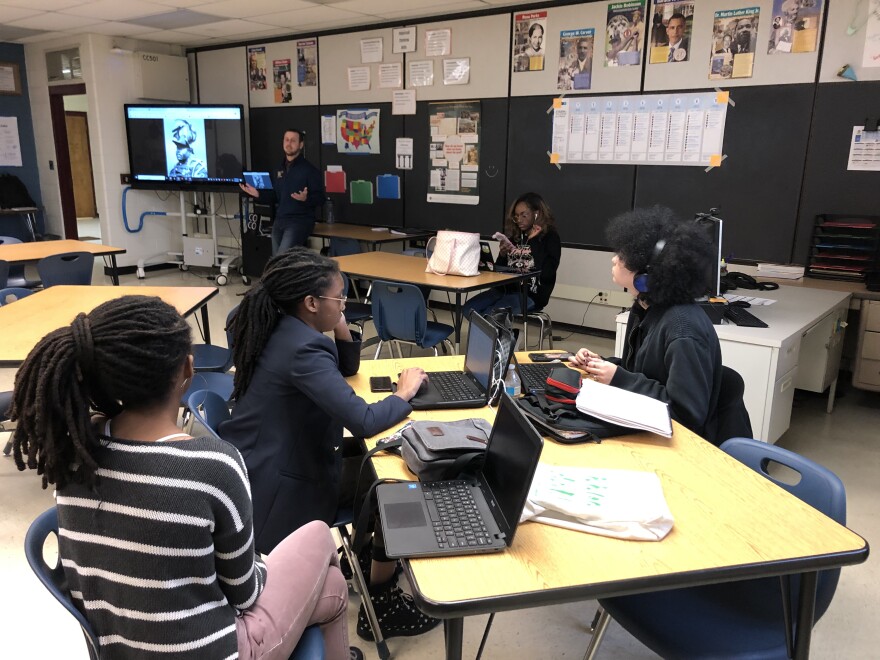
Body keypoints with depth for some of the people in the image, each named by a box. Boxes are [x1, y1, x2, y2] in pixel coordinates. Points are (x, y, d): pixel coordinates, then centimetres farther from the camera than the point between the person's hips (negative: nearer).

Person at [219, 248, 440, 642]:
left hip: (266, 466, 9)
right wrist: (405, 392, -14)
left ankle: (377, 562, 32)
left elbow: (346, 368, 16)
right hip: (279, 486, -9)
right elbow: (363, 421, -32)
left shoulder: (284, 329, 3)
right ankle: (381, 605, 15)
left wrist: (340, 325, -2)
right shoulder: (302, 349, -27)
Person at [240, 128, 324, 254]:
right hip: (279, 221, 8)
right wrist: (258, 194, 7)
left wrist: (306, 198, -31)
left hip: (300, 221, -8)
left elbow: (320, 199, -12)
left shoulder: (309, 170, -6)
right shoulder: (280, 169, 17)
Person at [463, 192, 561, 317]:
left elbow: (547, 273, -15)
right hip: (505, 288, 6)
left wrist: (534, 241, -12)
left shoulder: (550, 237, -2)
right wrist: (502, 255, -5)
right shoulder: (514, 236, 13)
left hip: (530, 294, -6)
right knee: (469, 309, -11)